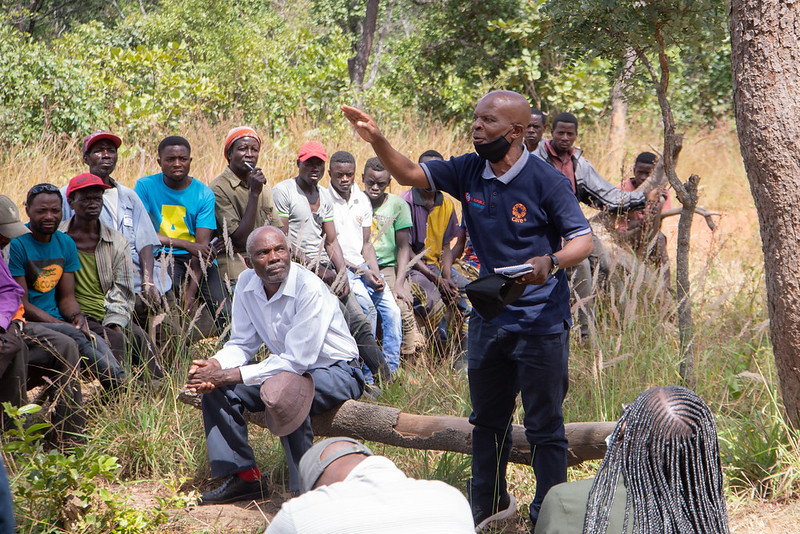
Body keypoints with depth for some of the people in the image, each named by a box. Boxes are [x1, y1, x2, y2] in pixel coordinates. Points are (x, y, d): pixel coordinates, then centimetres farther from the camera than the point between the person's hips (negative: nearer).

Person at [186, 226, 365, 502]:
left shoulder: (310, 289, -26)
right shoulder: (247, 284, -3)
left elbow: (297, 361, -28)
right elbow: (242, 344, 4)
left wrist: (231, 375, -29)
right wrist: (214, 365, -20)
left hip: (335, 372, -8)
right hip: (288, 366, 8)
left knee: (283, 392, -37)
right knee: (216, 388, -8)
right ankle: (243, 476, -1)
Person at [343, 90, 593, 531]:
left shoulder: (547, 182, -15)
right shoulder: (468, 171, 1)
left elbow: (583, 240, -13)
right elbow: (410, 174, 3)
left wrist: (551, 262, -32)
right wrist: (377, 142, -14)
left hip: (541, 322, -6)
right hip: (488, 316, 6)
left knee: (544, 426, 1)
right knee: (487, 418, 19)